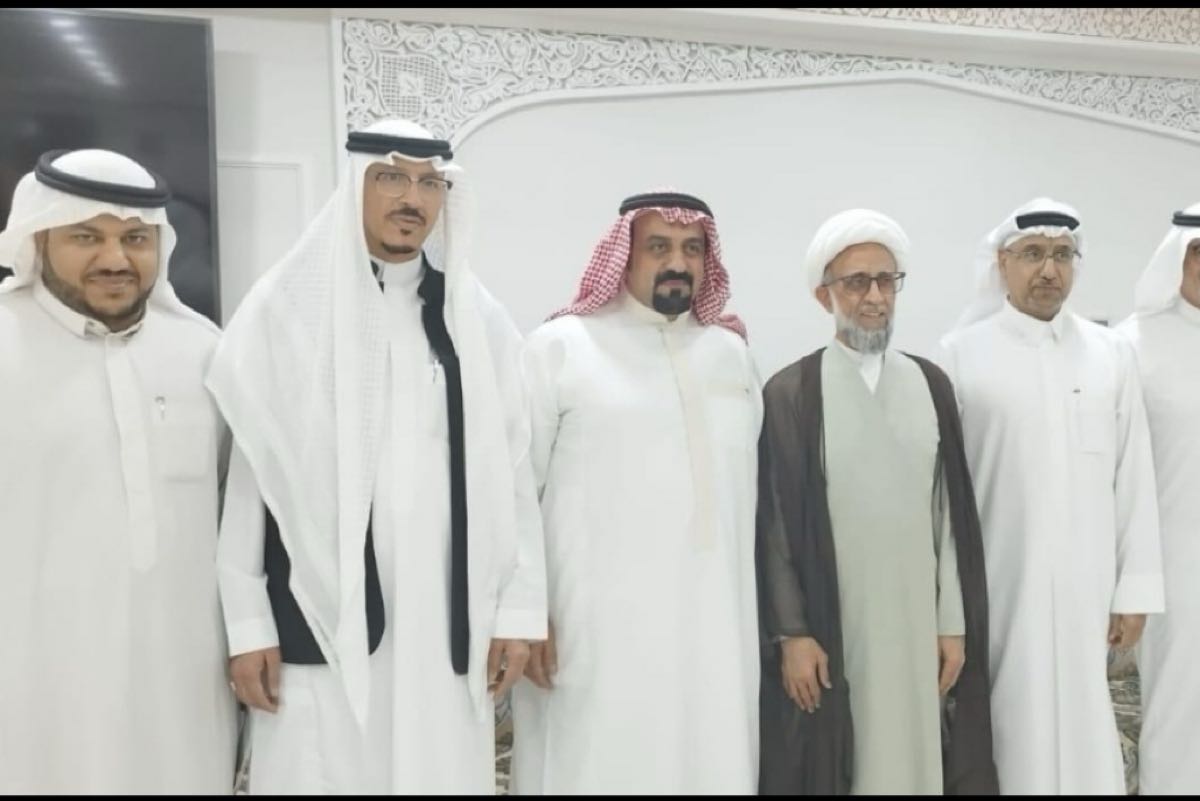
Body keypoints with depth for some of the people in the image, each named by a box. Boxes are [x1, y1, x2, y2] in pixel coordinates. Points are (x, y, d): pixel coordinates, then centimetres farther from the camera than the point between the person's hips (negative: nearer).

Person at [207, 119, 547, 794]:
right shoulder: (284, 309, 0)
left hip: (448, 624, 2)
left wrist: (521, 608, 1)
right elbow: (242, 470, -1)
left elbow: (514, 473, 4)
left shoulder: (479, 319, 5)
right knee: (322, 775, 4)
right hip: (318, 618, -1)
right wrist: (246, 622, -3)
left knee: (443, 775, 8)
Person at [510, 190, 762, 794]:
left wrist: (751, 608, 14)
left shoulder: (731, 352, 12)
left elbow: (748, 485, 15)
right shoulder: (560, 347, -2)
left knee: (711, 766, 10)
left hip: (715, 628, 5)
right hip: (597, 630, -4)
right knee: (602, 766, 3)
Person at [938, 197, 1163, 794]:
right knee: (1008, 725, 5)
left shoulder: (1111, 353, 5)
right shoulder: (960, 354, -3)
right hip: (996, 586, -2)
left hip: (1086, 587, 2)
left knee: (1080, 720, 10)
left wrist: (1135, 587, 2)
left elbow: (1135, 477, 5)